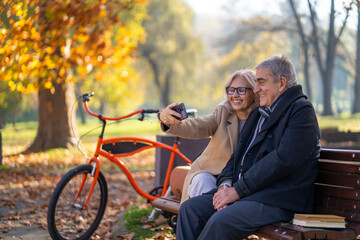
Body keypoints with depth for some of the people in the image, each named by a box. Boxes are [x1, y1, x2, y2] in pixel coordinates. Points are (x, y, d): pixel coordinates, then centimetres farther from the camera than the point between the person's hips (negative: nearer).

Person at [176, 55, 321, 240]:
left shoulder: (301, 111, -6)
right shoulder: (258, 114, 23)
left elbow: (283, 160, -18)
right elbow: (239, 153, 20)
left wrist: (237, 190, -17)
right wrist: (226, 183, -3)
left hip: (278, 200, -8)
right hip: (244, 192, 9)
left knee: (220, 221, -30)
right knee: (190, 208, -10)